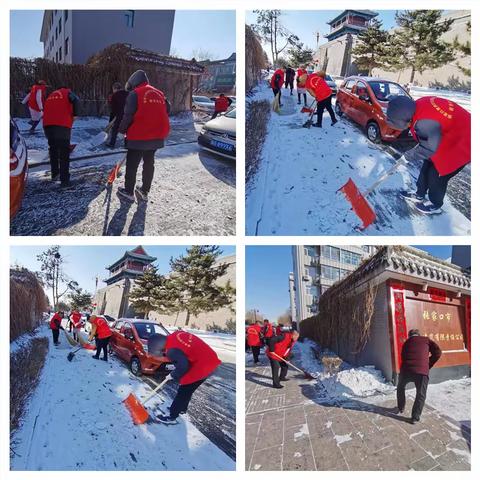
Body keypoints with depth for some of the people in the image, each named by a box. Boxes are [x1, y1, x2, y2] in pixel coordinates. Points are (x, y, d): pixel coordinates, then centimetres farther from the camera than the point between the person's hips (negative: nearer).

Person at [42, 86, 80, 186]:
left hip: (47, 125, 6)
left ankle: (55, 174, 30)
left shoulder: (51, 95, 30)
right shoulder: (67, 93, 13)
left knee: (53, 150, 22)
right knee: (64, 154, -4)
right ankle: (64, 180, -9)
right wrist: (75, 114, 0)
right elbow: (76, 101, -10)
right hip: (62, 125, -5)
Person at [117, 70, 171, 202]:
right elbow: (166, 111, 14)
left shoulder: (135, 94, -8)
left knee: (132, 165, 6)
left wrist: (122, 130, 2)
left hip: (138, 136, -6)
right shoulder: (159, 93, 10)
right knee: (149, 163, 16)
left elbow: (128, 115, -13)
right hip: (157, 136, 6)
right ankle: (144, 191, 23)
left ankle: (128, 192, 14)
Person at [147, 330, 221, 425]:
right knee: (187, 390, 26)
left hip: (201, 366, -9)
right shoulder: (175, 336, 6)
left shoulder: (172, 350, -20)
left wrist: (173, 375, -4)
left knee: (183, 392, 5)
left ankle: (171, 418, 17)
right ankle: (182, 408, 43)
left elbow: (183, 366, -24)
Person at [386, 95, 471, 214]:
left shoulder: (425, 123, -35)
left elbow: (427, 149, -24)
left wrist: (409, 155, -9)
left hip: (460, 144, -9)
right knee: (428, 166, 17)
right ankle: (419, 195, 36)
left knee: (437, 174, 4)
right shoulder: (420, 105, -8)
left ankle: (435, 205, 26)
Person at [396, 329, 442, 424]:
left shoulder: (406, 342, 24)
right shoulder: (426, 340, 18)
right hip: (422, 371, -2)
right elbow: (437, 352, 8)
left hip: (406, 369, 2)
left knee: (400, 388, 29)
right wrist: (428, 365, 16)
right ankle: (415, 417, 15)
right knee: (421, 395, 16)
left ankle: (401, 408, 39)